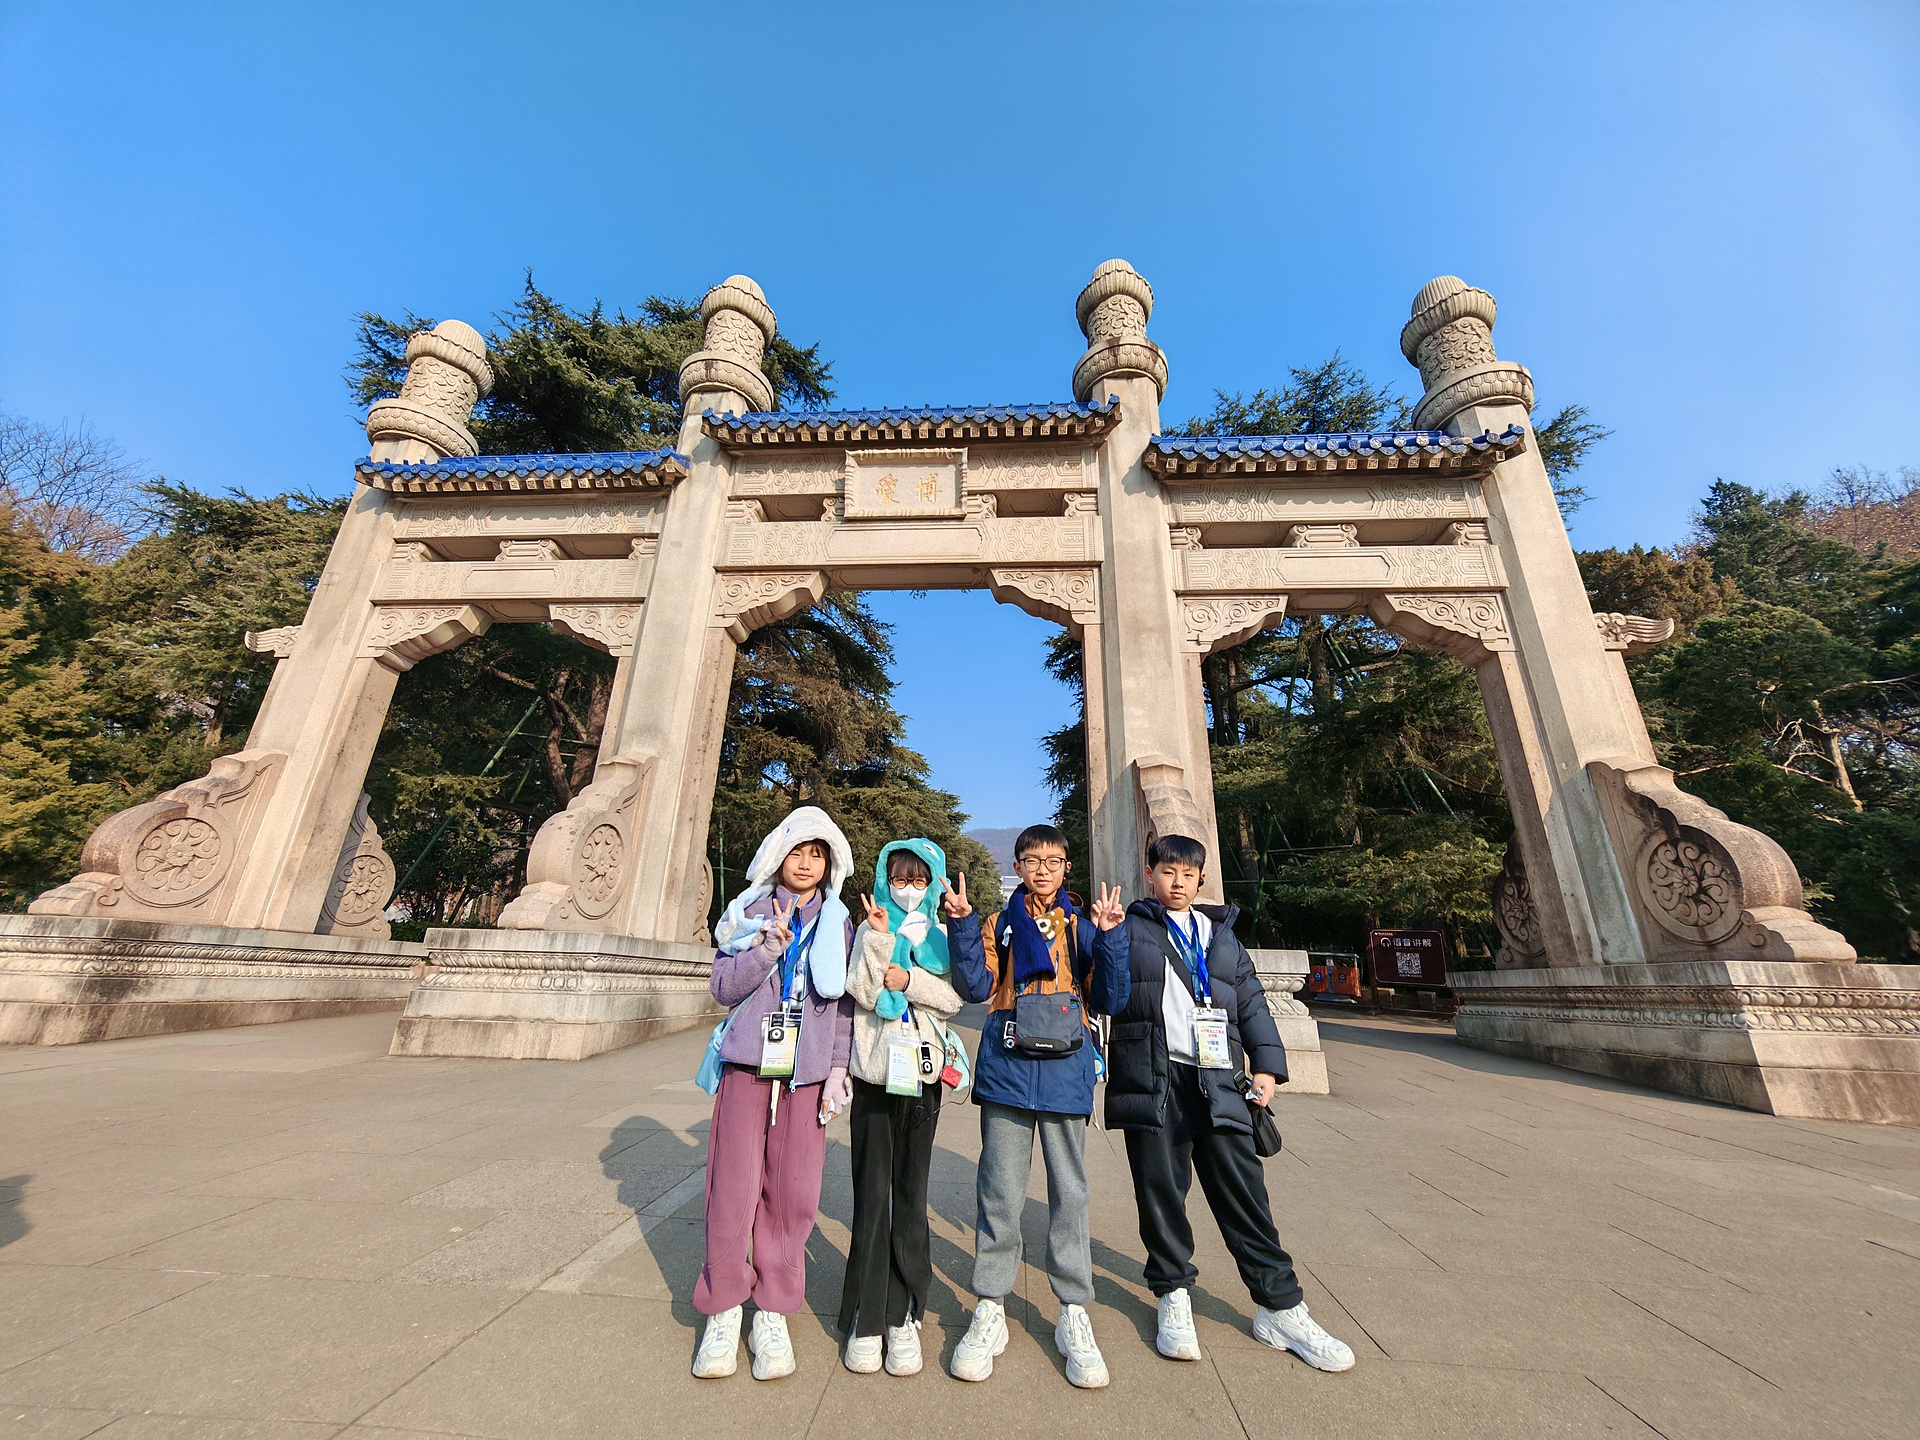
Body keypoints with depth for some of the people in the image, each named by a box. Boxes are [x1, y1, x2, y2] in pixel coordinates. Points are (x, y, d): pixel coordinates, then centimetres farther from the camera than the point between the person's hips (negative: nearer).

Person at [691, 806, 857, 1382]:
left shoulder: (839, 923, 6)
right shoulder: (751, 910, 4)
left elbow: (843, 1001, 6)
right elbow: (724, 987, -2)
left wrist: (837, 1069, 0)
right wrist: (769, 945, -17)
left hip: (808, 1072, 1)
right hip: (748, 1064, 0)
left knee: (792, 1193, 4)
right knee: (733, 1188, 1)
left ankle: (773, 1313, 22)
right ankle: (722, 1312, 22)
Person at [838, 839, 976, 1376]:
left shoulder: (941, 935, 9)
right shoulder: (870, 930, 5)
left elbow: (952, 997, -2)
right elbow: (863, 992, -8)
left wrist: (907, 980, -14)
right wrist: (879, 938, -17)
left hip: (922, 1072, 1)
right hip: (874, 1070, -1)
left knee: (910, 1193, 6)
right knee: (872, 1191, 1)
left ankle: (904, 1314, 19)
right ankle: (866, 1317, 15)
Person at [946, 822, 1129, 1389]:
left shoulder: (1083, 926, 8)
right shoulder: (1000, 924, 9)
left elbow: (1110, 1000, 1)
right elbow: (976, 987, -2)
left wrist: (1110, 937, -11)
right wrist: (963, 927, -12)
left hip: (1065, 1068, 0)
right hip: (1007, 1067, 0)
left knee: (1069, 1190, 8)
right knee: (1001, 1190, 6)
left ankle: (1074, 1315, 26)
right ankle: (990, 1310, 23)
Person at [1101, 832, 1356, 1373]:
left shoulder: (1221, 933, 16)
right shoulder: (1129, 929, 4)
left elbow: (1250, 1001, 15)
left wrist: (1267, 1064, 6)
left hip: (1217, 1081, 3)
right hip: (1153, 1082, -2)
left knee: (1243, 1191, 4)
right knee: (1161, 1191, 7)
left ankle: (1280, 1308, 19)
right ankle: (1174, 1297, 26)